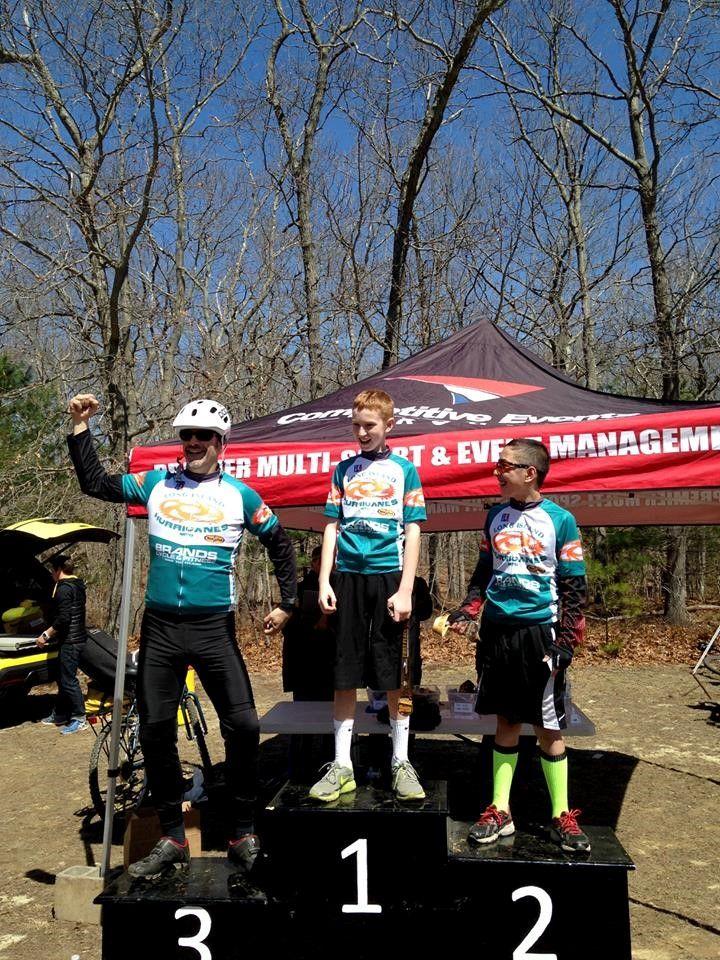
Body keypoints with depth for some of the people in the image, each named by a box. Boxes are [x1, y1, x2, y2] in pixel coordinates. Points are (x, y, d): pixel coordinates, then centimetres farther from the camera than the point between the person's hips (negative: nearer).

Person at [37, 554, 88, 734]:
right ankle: (59, 715, 26)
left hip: (70, 641, -10)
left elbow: (63, 618, -23)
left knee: (68, 679, -5)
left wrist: (46, 635, -14)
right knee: (62, 678, 17)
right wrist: (50, 633, 24)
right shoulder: (77, 585, 15)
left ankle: (80, 719, -2)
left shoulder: (64, 588, -16)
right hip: (78, 637, 10)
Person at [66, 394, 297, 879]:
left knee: (243, 726, -5)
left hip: (214, 627, -2)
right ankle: (173, 838, 21)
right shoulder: (156, 484, 6)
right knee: (156, 730, 5)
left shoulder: (240, 495, 2)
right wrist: (81, 427, 2)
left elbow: (280, 543, 11)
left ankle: (243, 834, 13)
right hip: (160, 626, 2)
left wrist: (287, 603, 7)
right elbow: (96, 483, 8)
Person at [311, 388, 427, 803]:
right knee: (345, 674, 6)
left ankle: (402, 764, 17)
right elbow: (332, 527, 10)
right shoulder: (345, 469, 11)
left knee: (395, 675, 4)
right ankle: (342, 766, 16)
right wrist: (324, 581, 1)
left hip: (389, 576, -2)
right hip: (349, 577, 2)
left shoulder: (403, 469, 4)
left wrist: (405, 589, -9)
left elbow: (413, 531, -1)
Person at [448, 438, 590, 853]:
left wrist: (565, 644, -9)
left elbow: (574, 587, -4)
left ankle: (562, 817, 19)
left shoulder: (560, 520, -5)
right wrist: (467, 612, 3)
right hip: (497, 631, 4)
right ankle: (501, 812, 21)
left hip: (540, 632, -4)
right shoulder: (496, 516, 8)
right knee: (506, 722, 12)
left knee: (549, 728, 4)